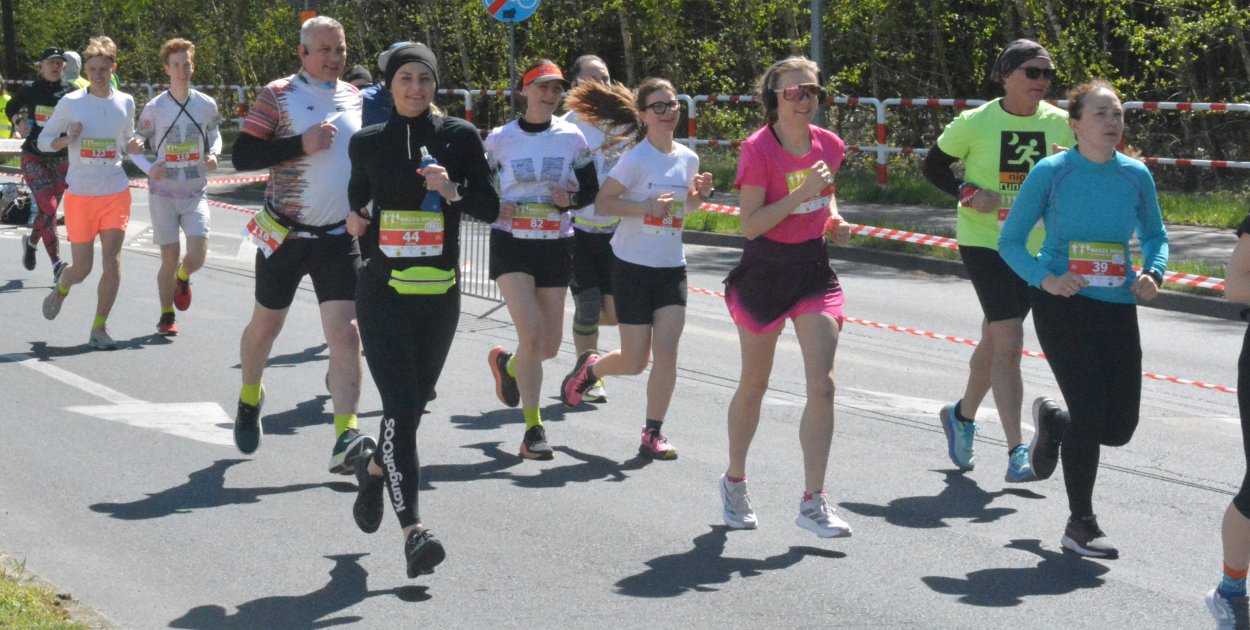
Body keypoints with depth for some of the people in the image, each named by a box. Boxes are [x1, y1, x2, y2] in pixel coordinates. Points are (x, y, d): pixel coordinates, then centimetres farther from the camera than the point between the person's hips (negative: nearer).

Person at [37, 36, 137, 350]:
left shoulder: (125, 102, 5)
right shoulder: (71, 102, -2)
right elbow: (44, 140, 5)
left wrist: (134, 144, -3)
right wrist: (67, 139, -16)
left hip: (115, 193, 2)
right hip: (80, 195, -2)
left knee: (112, 261, -9)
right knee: (81, 268, 3)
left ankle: (99, 328, 3)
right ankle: (60, 289, 38)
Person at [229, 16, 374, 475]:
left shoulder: (357, 100, 8)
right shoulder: (279, 96, -6)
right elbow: (242, 156, -13)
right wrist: (302, 145, -23)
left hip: (339, 239, 2)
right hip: (285, 236, -2)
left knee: (345, 334, -12)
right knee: (266, 326, 14)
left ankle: (346, 438, -16)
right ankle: (250, 397, 43)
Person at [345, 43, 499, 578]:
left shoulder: (460, 138, 1)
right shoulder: (368, 143, 4)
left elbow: (491, 208, -1)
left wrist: (453, 191, -18)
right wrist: (356, 221, 1)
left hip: (440, 293, 1)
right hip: (383, 290, -1)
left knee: (412, 405, 14)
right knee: (401, 407, -14)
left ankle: (375, 468, 46)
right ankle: (412, 530, -17)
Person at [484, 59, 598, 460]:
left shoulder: (572, 138, 2)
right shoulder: (500, 139, -1)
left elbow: (591, 189, 9)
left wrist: (570, 199, -12)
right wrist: (494, 206, -12)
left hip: (556, 246, 3)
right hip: (511, 243, -3)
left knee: (549, 346, 6)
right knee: (531, 334, -17)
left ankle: (507, 365, 41)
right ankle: (533, 429, -8)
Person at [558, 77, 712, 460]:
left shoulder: (688, 158, 5)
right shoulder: (636, 159, -12)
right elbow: (602, 202, -12)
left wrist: (700, 193, -1)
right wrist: (646, 206, -24)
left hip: (672, 268, 4)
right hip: (634, 266, -4)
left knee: (667, 352, -9)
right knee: (635, 362, 1)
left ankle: (652, 435, 1)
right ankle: (590, 367, 34)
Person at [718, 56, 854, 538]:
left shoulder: (828, 145, 2)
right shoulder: (758, 150, -15)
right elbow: (750, 225, -19)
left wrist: (835, 219, 2)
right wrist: (801, 193, -27)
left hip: (815, 270, 4)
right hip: (765, 273, -4)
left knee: (822, 384, -9)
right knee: (754, 385, 11)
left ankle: (813, 503, -5)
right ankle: (734, 480, 34)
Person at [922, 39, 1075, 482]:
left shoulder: (1061, 123, -2)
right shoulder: (975, 123, -10)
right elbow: (934, 166, 1)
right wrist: (967, 194, -15)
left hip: (1036, 247, 4)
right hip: (984, 243, -4)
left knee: (994, 342, 18)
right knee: (1009, 344, -15)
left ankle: (962, 416, 44)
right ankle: (1017, 453, -13)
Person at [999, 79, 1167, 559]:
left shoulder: (1136, 175, 3)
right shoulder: (1051, 173, -7)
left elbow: (1155, 236, 17)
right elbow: (1010, 241, -1)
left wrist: (1153, 274, -3)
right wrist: (1045, 279, -18)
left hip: (1117, 308, 4)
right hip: (1062, 304, -4)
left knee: (1120, 427, 3)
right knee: (1091, 413, -10)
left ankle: (1051, 420, 38)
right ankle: (1080, 525, 8)